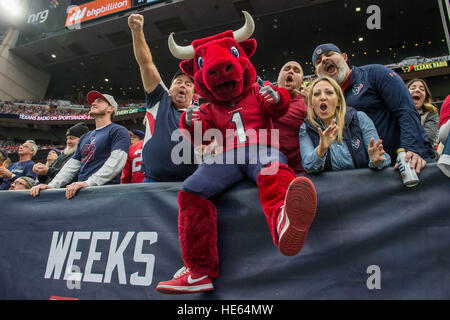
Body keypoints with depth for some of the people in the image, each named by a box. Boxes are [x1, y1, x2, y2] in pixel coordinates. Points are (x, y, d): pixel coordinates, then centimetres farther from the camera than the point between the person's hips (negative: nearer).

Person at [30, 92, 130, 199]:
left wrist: (89, 183, -21)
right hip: (81, 192, 7)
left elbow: (116, 161, -13)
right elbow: (72, 165, 24)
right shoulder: (85, 137, 28)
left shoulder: (118, 131, 2)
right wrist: (52, 185, 8)